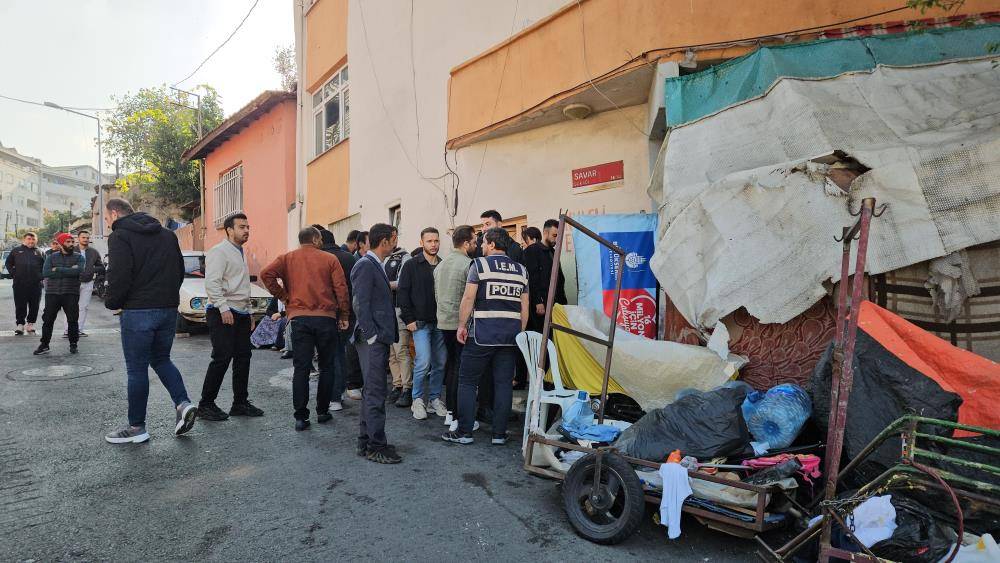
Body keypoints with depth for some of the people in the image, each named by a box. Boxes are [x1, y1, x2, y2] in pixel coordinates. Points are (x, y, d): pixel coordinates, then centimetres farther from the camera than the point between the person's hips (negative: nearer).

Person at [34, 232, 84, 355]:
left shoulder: (78, 257, 4)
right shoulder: (51, 257, 9)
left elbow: (78, 271, -15)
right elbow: (45, 272, -7)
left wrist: (57, 270, -10)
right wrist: (69, 271, -12)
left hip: (71, 293, -2)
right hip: (52, 293, 2)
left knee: (72, 320, 0)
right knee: (48, 319, 5)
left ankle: (73, 344, 12)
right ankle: (44, 344, 14)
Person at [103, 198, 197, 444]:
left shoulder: (120, 236, -7)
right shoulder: (167, 234, 14)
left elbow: (119, 276, -15)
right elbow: (180, 270, 14)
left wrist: (112, 302, 1)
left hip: (138, 311, -6)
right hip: (169, 308, 6)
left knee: (137, 369, 3)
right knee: (161, 359, 20)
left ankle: (136, 427, 12)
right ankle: (183, 404, 3)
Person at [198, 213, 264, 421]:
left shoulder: (241, 254, 21)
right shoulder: (219, 252, -7)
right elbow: (212, 283, -17)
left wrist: (248, 313, 22)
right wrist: (223, 308, -23)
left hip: (241, 314, 9)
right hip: (222, 314, -9)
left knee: (243, 358, 8)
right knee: (222, 358, -9)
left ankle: (240, 403, 16)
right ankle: (206, 405, 3)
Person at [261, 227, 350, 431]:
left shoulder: (287, 258, 8)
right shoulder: (330, 259, 3)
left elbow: (266, 274, -7)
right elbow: (341, 288, -2)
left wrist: (283, 296, 2)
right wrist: (344, 316, 5)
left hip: (299, 318, 1)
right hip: (326, 317, -1)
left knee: (301, 368, 3)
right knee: (326, 366, 12)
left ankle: (301, 417, 2)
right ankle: (323, 411, 19)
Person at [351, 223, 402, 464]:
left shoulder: (377, 266, 16)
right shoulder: (365, 265, -12)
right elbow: (361, 304, -18)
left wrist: (385, 337, 16)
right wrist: (373, 336, -18)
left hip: (380, 339, 10)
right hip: (373, 340, -10)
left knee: (372, 392, 15)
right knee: (375, 394, -4)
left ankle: (366, 442, 24)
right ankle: (376, 446, 4)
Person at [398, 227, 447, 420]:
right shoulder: (412, 265, -1)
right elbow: (402, 293, -3)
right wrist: (409, 319, -9)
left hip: (440, 323, 4)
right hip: (420, 323, -4)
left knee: (440, 363, 6)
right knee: (423, 362, -10)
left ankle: (434, 398, 20)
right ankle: (418, 400, 7)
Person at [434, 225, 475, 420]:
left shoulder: (440, 265, 13)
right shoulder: (468, 264, -12)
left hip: (443, 322, 8)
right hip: (461, 323, -8)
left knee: (452, 365, 16)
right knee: (462, 368, -2)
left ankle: (450, 411, 22)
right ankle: (459, 416, 2)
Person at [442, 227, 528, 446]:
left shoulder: (480, 264, -2)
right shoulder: (521, 270, 12)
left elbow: (468, 298, -8)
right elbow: (524, 307, 12)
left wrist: (462, 325, -1)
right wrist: (520, 333, 18)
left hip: (482, 334, -4)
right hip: (510, 335, 5)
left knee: (467, 381, 6)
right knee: (504, 383, 8)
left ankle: (464, 432, 8)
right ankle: (499, 434, 13)